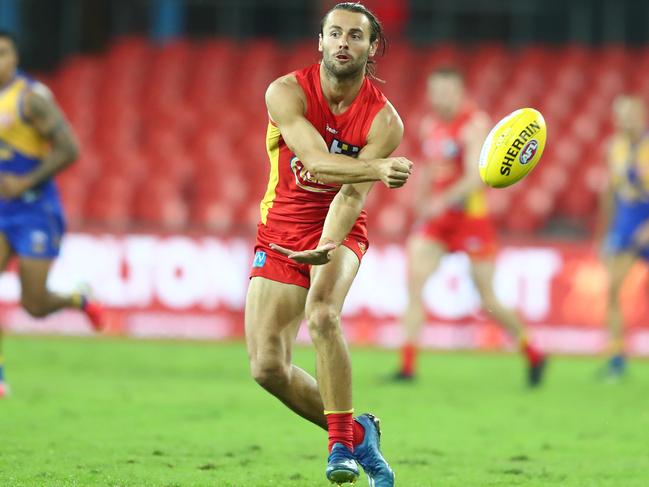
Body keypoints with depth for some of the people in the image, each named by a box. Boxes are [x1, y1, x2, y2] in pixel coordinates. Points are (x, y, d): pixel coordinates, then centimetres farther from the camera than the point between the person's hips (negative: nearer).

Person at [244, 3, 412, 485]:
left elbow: (352, 194, -22)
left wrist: (327, 247, -40)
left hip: (339, 231, -2)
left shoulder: (384, 120, -14)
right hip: (281, 232, 2)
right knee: (268, 367, -8)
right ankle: (357, 433, 15)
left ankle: (342, 445, -24)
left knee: (322, 312, -34)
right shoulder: (286, 93, -15)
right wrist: (378, 169, -46)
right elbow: (317, 160, -29)